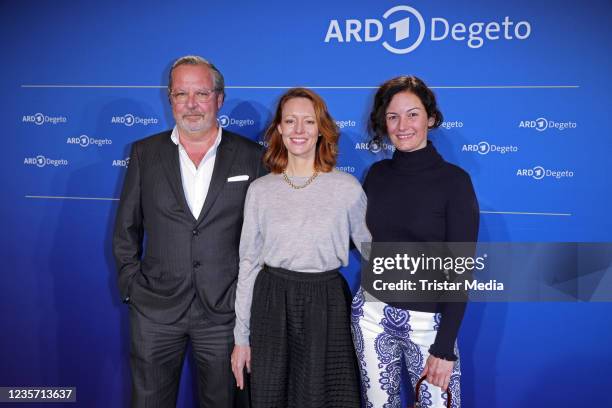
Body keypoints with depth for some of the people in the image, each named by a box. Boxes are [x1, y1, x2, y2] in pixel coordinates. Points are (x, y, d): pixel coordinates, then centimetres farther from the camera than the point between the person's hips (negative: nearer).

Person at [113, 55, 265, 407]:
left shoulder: (251, 156, -1)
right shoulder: (145, 152, 3)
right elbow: (127, 228, 8)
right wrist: (131, 283, 1)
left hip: (225, 308, -1)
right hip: (155, 308, 1)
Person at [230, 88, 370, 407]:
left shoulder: (348, 187, -3)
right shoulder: (260, 190, 1)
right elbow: (248, 263, 4)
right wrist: (241, 336, 4)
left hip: (326, 306, -1)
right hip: (271, 305, 1)